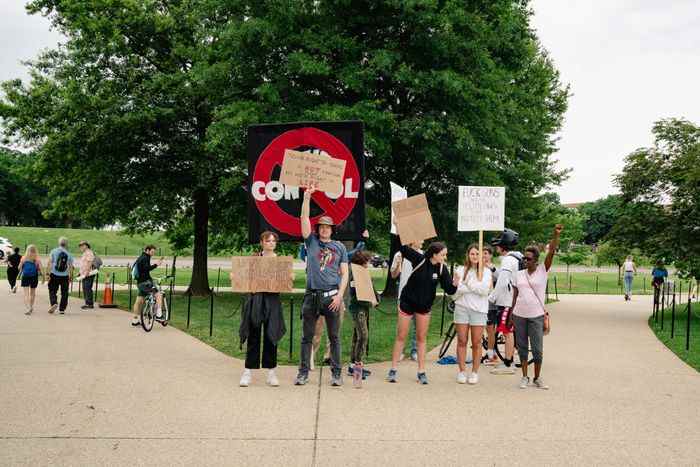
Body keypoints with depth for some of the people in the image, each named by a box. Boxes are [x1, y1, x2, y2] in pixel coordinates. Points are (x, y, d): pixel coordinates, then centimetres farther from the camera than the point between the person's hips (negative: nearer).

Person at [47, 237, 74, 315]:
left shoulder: (54, 251, -1)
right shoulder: (69, 254, 2)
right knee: (64, 293, 9)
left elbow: (50, 263, -5)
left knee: (52, 291, 9)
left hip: (54, 275, -1)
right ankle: (62, 309, 10)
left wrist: (48, 274, -3)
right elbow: (71, 267, 2)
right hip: (65, 276, 1)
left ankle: (54, 303, -15)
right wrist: (70, 277, 9)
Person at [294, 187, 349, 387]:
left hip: (331, 296, -1)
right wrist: (307, 197, -6)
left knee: (334, 337, 3)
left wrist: (339, 295, -5)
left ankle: (336, 373, 8)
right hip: (311, 295, 1)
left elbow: (344, 273, 7)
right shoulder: (311, 241, 11)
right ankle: (303, 372, 10)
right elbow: (304, 218, 1)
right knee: (306, 337, 4)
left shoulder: (339, 247, 10)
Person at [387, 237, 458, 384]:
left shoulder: (442, 269, -12)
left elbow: (449, 290, -15)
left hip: (424, 306, 3)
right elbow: (403, 248, -14)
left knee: (421, 338, 10)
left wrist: (454, 284, -32)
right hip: (407, 302, -3)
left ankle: (421, 371, 17)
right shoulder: (419, 260, -21)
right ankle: (393, 370, 15)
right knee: (401, 337, 5)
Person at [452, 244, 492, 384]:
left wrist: (467, 284, -8)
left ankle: (475, 372, 11)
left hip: (478, 309, -1)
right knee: (462, 341, 2)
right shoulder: (460, 270, 6)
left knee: (476, 343, 2)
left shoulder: (486, 271, 5)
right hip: (462, 308, 1)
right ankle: (461, 372, 11)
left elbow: (484, 290, -9)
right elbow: (455, 292, -4)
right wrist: (476, 287, -10)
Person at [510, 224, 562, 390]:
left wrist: (556, 235, -24)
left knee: (537, 349, -1)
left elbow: (552, 252, -12)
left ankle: (537, 378, 14)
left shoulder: (542, 270, 0)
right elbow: (515, 296, 11)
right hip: (519, 315, 3)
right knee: (522, 347, 8)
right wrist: (511, 314, 8)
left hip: (536, 316, -3)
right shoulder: (519, 274, 8)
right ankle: (524, 377, 18)